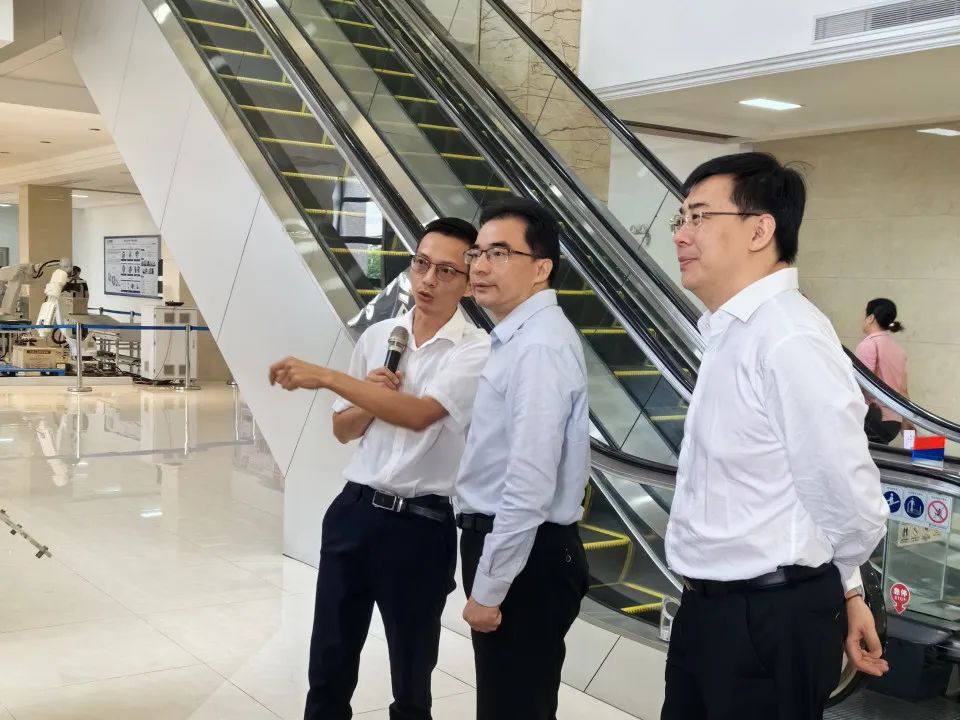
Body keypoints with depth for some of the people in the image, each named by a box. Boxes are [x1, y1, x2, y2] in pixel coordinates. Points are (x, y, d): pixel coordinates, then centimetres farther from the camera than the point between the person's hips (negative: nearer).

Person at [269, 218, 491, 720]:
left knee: (411, 674, 12)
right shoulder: (377, 336, 6)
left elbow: (420, 414, -26)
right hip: (355, 509, 5)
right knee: (328, 661, 15)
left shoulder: (476, 350, -10)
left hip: (420, 524, -4)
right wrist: (369, 396, -8)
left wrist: (326, 376, -26)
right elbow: (343, 430, 13)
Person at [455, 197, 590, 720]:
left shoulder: (540, 346, -20)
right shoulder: (518, 338, 11)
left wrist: (488, 589, -21)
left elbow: (530, 485, -25)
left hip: (526, 556, -10)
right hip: (506, 542, 10)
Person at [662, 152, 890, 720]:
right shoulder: (731, 333, 9)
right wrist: (844, 588, 17)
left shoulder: (789, 337, -22)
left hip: (769, 626, -8)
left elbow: (852, 505, -19)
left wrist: (822, 585, 1)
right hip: (709, 612, 8)